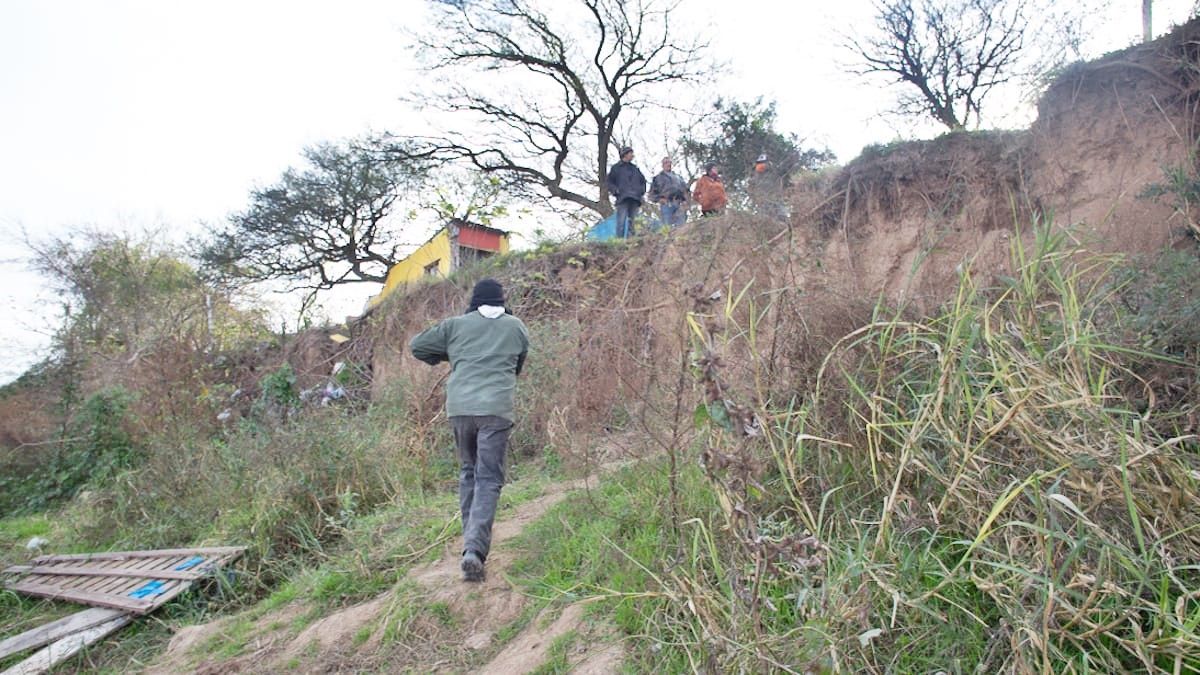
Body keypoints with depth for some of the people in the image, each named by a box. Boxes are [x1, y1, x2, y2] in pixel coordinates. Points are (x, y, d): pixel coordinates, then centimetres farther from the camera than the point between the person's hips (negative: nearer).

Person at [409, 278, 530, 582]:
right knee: (489, 479, -2)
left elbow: (417, 346, 18)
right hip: (496, 409, -2)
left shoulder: (455, 325, 12)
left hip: (459, 406, 2)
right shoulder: (516, 326, 13)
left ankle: (471, 540, 24)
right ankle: (475, 549, -15)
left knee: (468, 471, 19)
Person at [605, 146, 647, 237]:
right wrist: (615, 190, -9)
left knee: (631, 221, 1)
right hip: (622, 199, -5)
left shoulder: (635, 168, 25)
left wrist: (642, 190, 14)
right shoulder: (616, 167, 11)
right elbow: (610, 182, 7)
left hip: (635, 199, 5)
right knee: (621, 222, -15)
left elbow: (643, 180, 31)